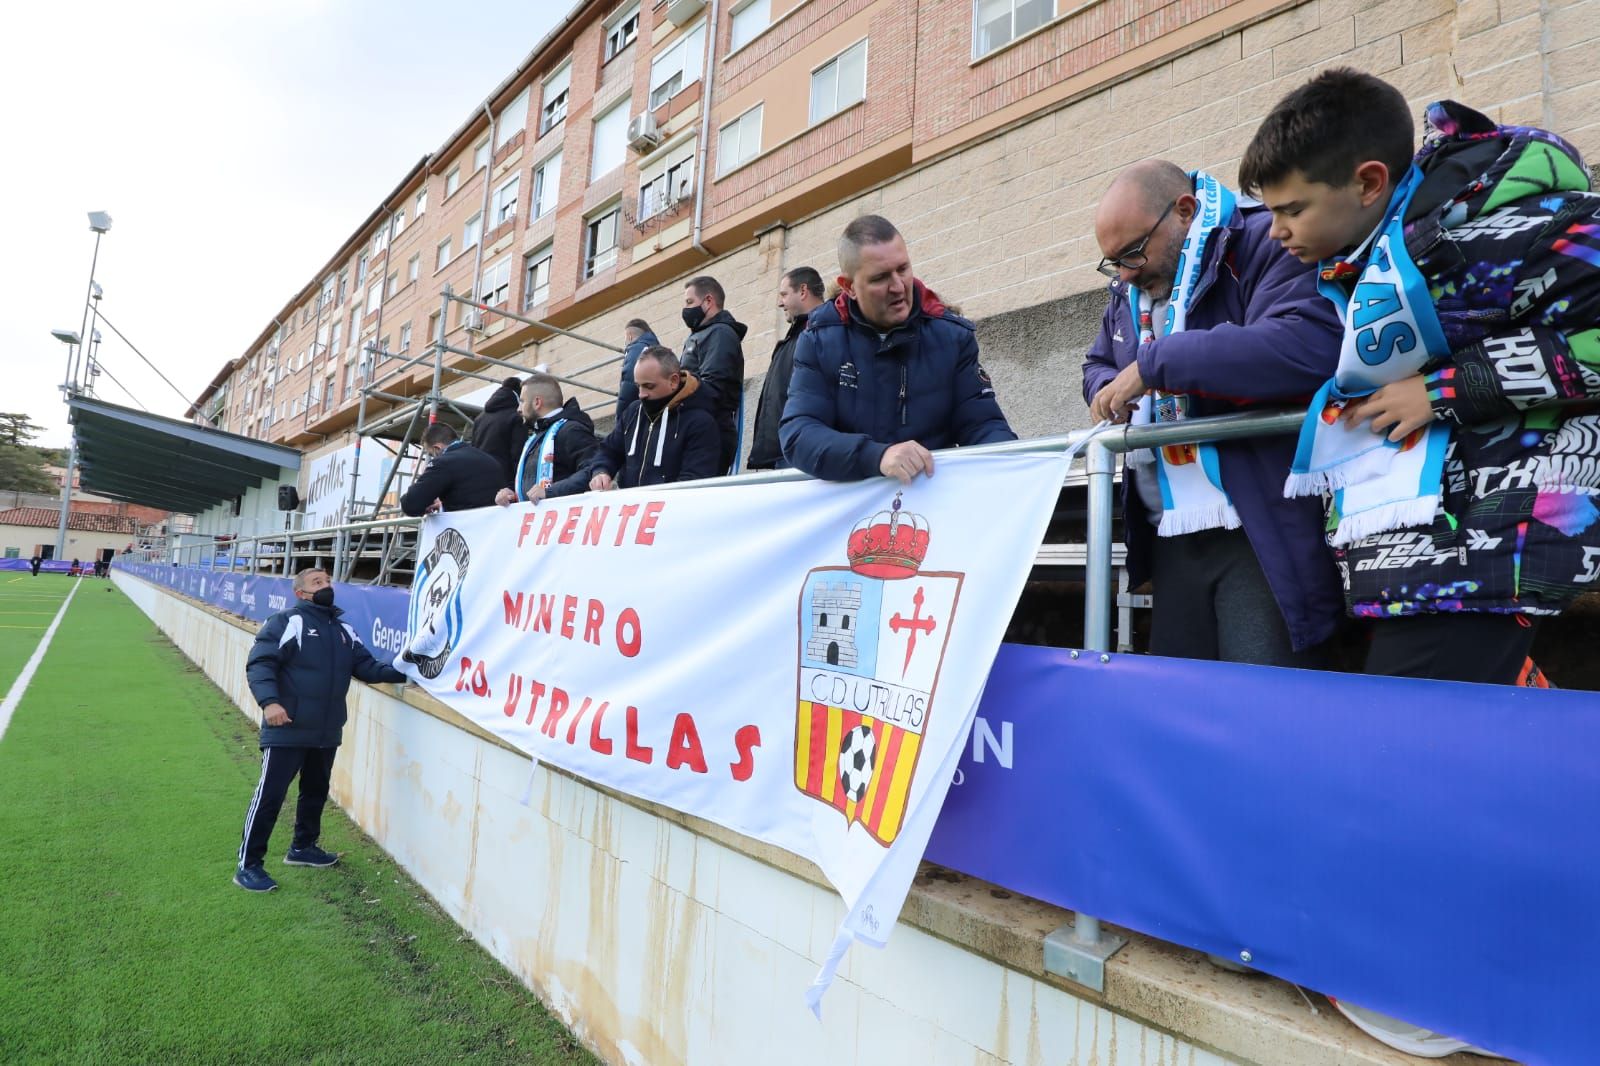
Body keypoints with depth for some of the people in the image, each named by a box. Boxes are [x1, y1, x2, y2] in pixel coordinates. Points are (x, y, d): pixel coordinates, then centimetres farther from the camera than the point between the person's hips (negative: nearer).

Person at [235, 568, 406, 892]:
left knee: (316, 793, 20)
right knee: (270, 795, -1)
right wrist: (269, 701, -31)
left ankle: (303, 847, 38)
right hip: (287, 731, -7)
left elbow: (367, 668, 8)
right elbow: (259, 663, -16)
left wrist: (402, 671, -8)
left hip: (327, 733, 7)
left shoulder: (345, 630, 12)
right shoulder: (286, 622, -9)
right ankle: (248, 865, 12)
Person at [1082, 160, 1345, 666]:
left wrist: (1155, 362, -23)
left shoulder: (1267, 243, -8)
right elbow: (1097, 364, 29)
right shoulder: (1129, 290, 16)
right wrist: (1107, 390, 3)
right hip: (1171, 541, 7)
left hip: (1266, 539, -7)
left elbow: (1308, 346, -27)